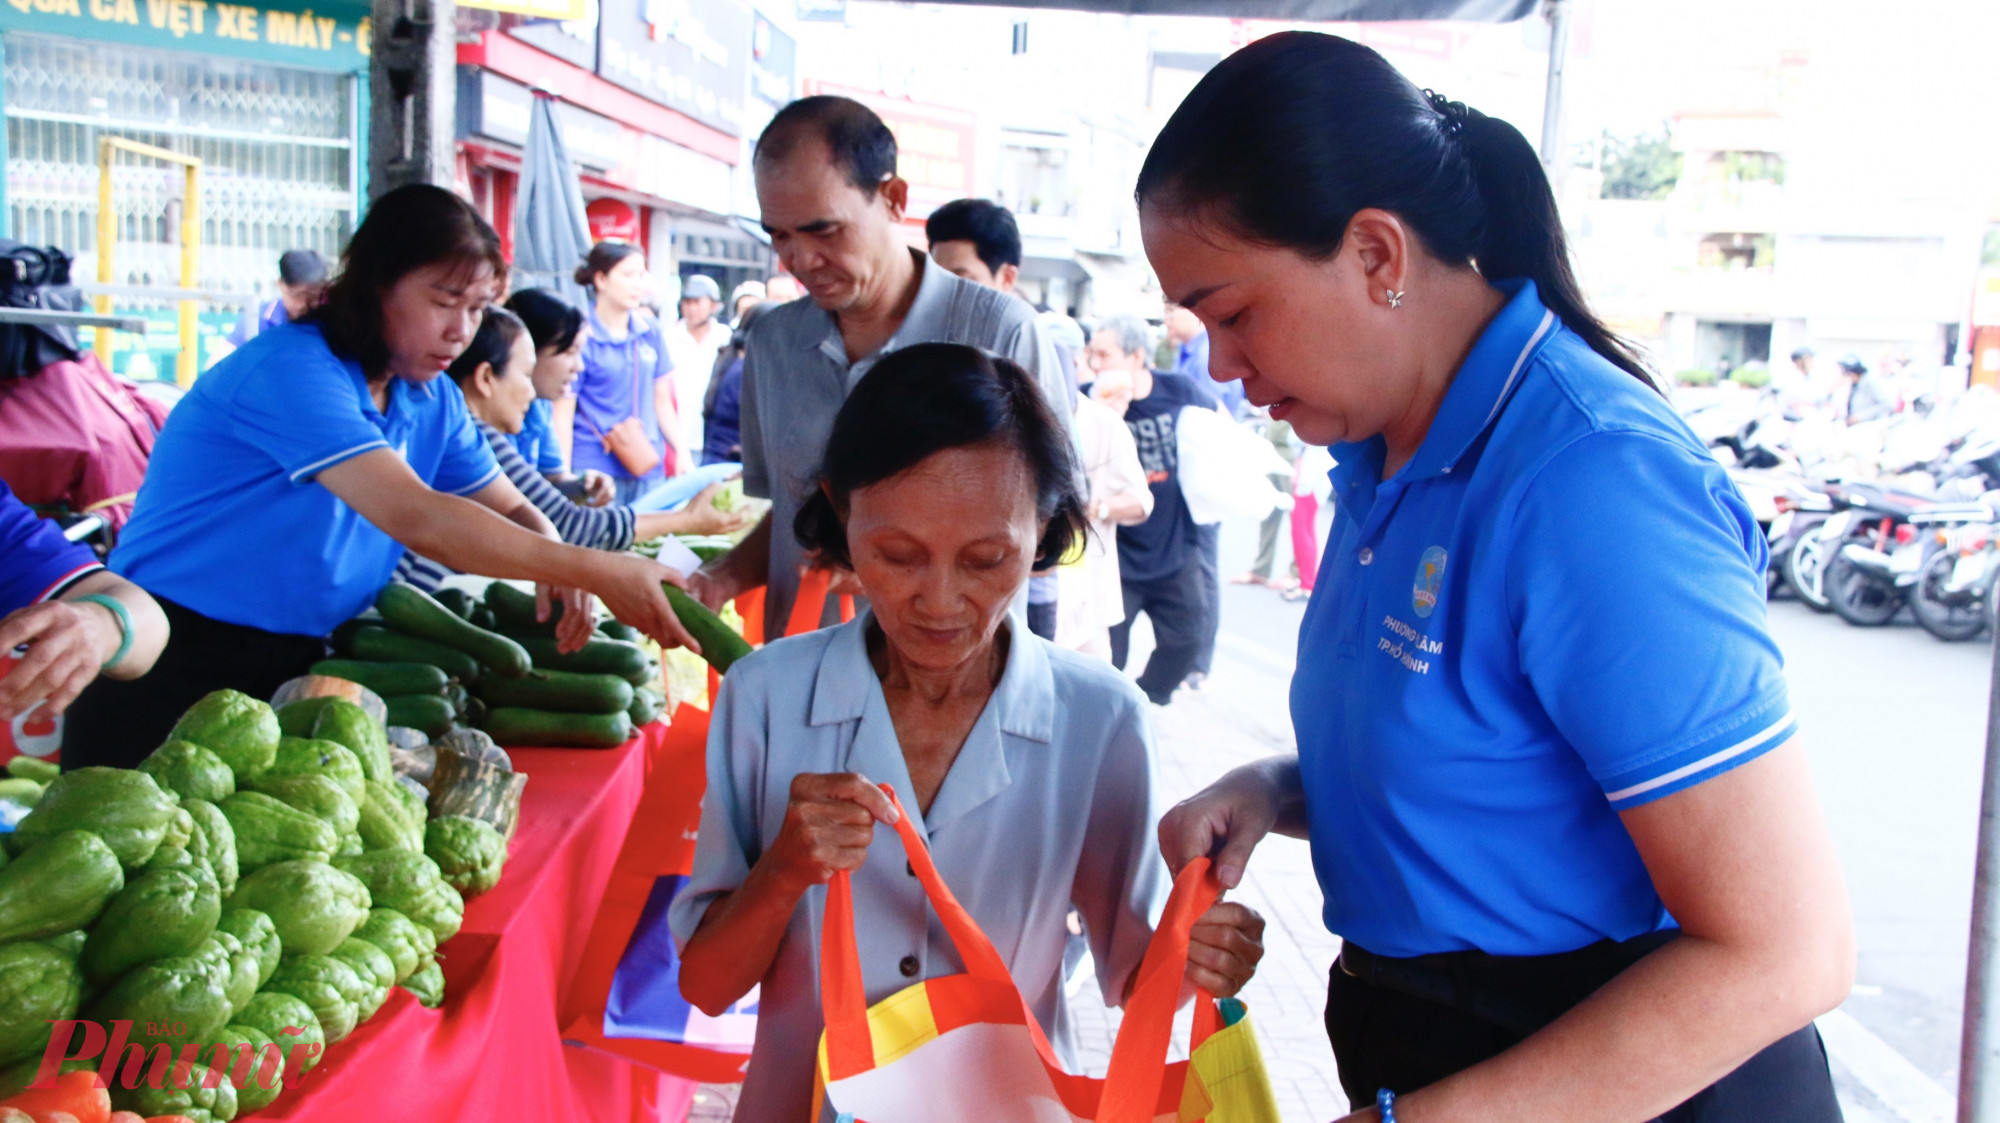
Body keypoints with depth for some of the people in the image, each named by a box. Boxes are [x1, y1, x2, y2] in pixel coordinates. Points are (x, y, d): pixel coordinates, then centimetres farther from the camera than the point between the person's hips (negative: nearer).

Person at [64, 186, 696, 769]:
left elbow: (511, 511, 12)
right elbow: (415, 517, -30)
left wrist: (560, 572, -13)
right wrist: (594, 570, -31)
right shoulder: (292, 368, -21)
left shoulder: (432, 400, 6)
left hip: (290, 668, 7)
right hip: (172, 672, -7)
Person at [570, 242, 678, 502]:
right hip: (596, 470, -4)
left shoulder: (650, 330, 9)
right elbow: (562, 415, -6)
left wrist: (681, 452, 12)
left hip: (649, 470, 5)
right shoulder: (582, 336, -5)